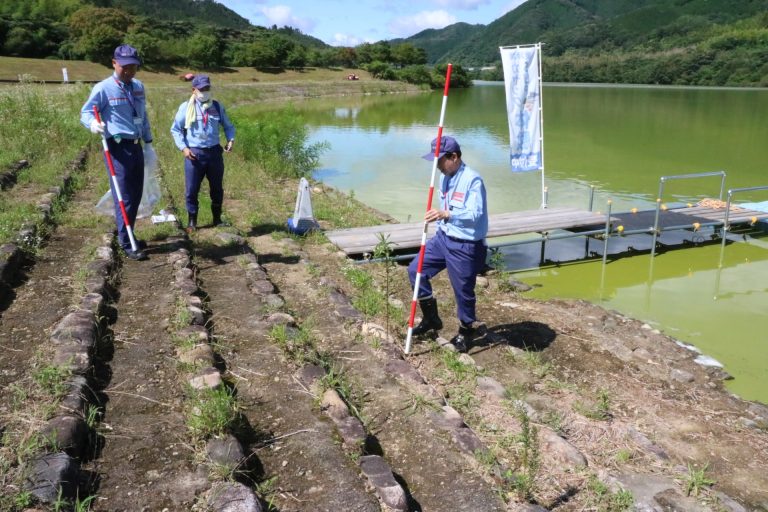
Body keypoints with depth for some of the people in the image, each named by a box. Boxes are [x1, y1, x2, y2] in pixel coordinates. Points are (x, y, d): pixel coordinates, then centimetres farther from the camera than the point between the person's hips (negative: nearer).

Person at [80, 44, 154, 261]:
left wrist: (148, 143, 20)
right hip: (118, 148, -7)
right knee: (124, 197, -7)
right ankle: (126, 244, 0)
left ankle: (127, 236, 26)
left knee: (136, 195, 12)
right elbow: (85, 112, -5)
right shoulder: (103, 88, -8)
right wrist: (93, 123, -27)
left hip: (136, 146, 7)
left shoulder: (138, 87, 12)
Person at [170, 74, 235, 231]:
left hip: (214, 152, 3)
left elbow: (228, 126, 15)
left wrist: (230, 139, -4)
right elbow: (175, 129, 2)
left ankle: (217, 219, 28)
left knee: (217, 189, 12)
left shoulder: (217, 106, 6)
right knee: (192, 190, 3)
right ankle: (192, 220, 19)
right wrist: (183, 147, -10)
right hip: (194, 153, -3)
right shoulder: (186, 107, -2)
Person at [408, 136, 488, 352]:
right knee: (415, 270, 6)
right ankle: (431, 318, 22)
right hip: (443, 237, 8)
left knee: (463, 291, 5)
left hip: (466, 246, -8)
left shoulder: (473, 180, -21)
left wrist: (446, 215, -44)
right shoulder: (445, 177, 6)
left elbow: (474, 215, -32)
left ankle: (465, 331, 31)